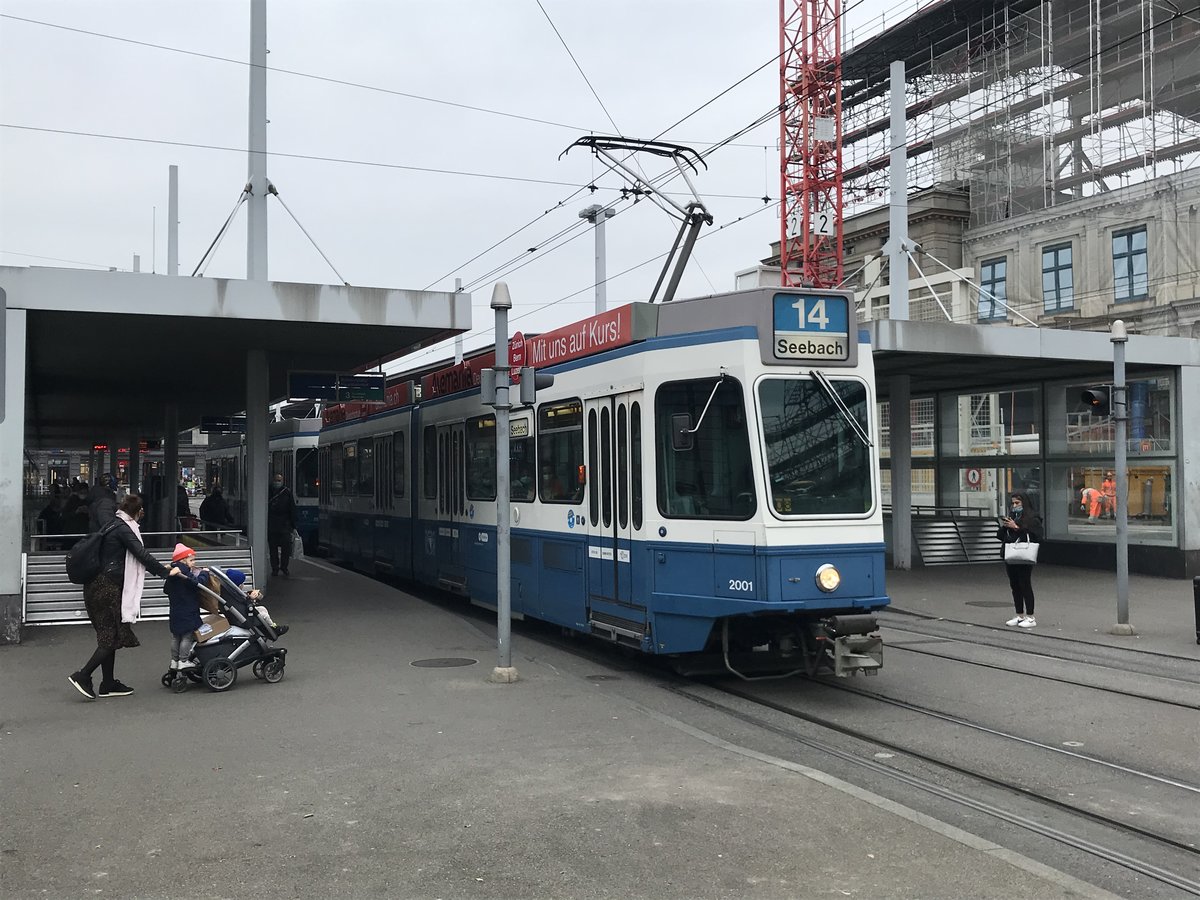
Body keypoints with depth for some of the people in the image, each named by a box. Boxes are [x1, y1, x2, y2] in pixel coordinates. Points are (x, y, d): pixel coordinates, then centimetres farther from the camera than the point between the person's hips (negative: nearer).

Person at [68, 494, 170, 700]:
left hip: (96, 587, 9)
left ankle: (109, 684, 15)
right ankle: (82, 676, -7)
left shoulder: (112, 525, 17)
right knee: (113, 635, -4)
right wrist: (165, 572, -7)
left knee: (109, 635, 12)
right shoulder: (123, 528, -11)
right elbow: (141, 554, -14)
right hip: (108, 588, -9)